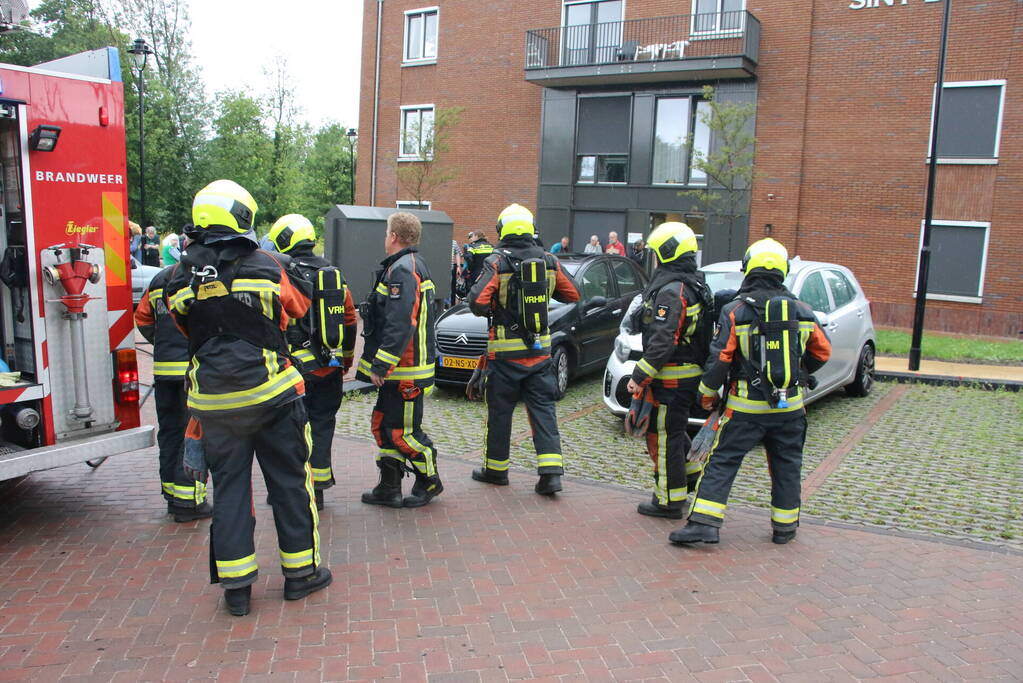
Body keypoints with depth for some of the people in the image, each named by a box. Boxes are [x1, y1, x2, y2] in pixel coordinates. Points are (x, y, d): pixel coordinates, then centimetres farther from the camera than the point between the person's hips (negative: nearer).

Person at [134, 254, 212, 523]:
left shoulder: (159, 279, 14)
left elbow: (142, 317, 19)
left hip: (163, 368, 7)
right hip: (196, 369, -7)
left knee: (169, 430, 15)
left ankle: (171, 494, 24)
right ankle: (188, 500, 0)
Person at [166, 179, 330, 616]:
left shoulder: (182, 277, -1)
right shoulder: (267, 266, -9)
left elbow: (185, 327, 13)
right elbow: (300, 304, 8)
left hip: (213, 400, 3)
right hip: (270, 392, -2)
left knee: (229, 486, 12)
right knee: (289, 481, 11)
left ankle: (235, 585, 16)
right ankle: (300, 572, 22)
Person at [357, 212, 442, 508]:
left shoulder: (402, 270, -17)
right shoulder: (414, 265, 17)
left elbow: (399, 325, -26)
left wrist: (380, 366, -23)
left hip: (406, 372, -11)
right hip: (397, 370, 11)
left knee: (402, 432, -1)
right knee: (384, 426, 15)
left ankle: (429, 482, 18)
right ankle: (388, 488, 24)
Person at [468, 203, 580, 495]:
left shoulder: (497, 262, -12)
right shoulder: (549, 261, 1)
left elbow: (477, 302, -21)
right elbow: (573, 294, 10)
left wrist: (489, 309, 1)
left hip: (506, 352, -3)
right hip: (540, 350, 3)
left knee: (500, 411, 10)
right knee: (543, 410, 7)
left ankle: (496, 468, 23)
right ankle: (551, 472, 0)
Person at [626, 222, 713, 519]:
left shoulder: (671, 291, -20)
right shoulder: (696, 286, 12)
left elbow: (662, 342, -26)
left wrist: (640, 377, -21)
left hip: (672, 379, -10)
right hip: (691, 373, 10)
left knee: (663, 437, 0)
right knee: (674, 431, 24)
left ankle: (668, 502, 9)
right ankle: (695, 477, 32)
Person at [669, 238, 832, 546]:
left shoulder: (735, 311, -9)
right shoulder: (801, 311, 3)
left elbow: (719, 359, -10)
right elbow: (822, 351, 11)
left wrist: (707, 393, 2)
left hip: (746, 406, -3)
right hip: (790, 405, 4)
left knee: (722, 462, 1)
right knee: (786, 466, 15)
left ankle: (704, 523, -5)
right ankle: (784, 527, 24)